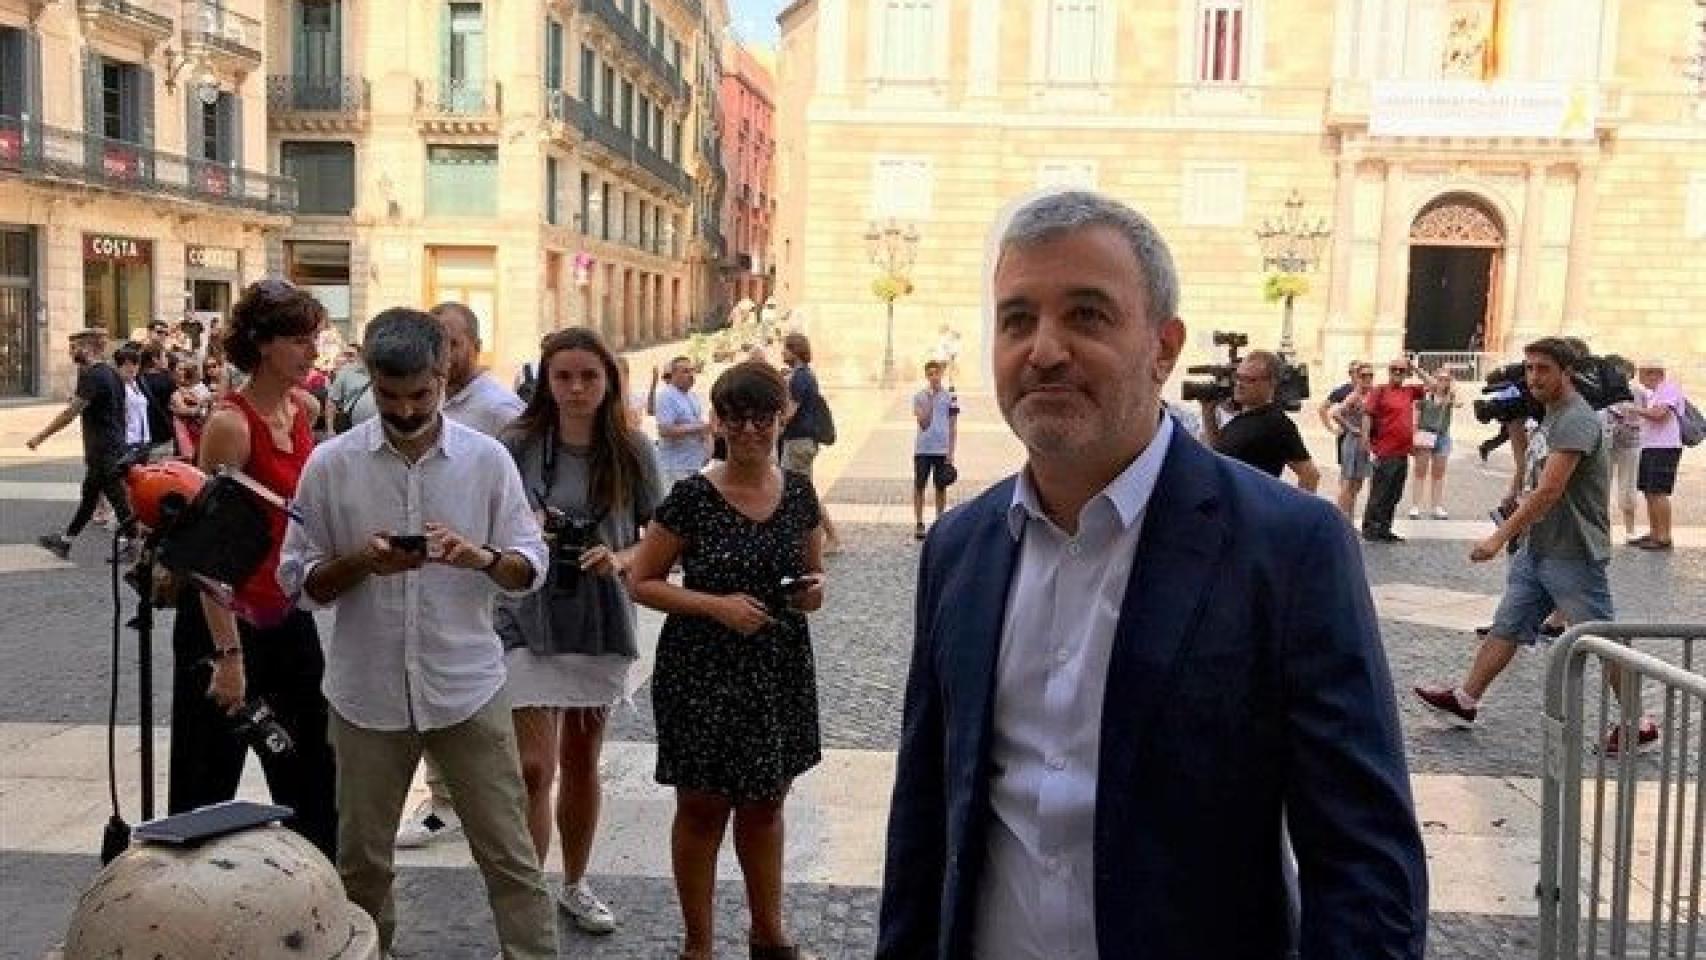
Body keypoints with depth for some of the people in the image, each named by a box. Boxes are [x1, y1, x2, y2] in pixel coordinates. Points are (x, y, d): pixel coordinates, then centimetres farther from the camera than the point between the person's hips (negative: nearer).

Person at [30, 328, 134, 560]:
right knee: (88, 497, 17)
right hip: (115, 447, 10)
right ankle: (64, 541, 28)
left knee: (119, 501, -4)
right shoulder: (112, 374, 11)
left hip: (103, 453, -10)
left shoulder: (92, 376, -16)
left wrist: (40, 437, -13)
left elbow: (70, 413, -19)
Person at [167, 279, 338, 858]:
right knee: (206, 789, 4)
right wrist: (228, 655, -24)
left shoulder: (307, 408, 3)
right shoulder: (231, 424, -19)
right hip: (227, 618, -8)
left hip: (288, 615, 8)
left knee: (312, 778, 17)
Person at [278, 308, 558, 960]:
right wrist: (361, 561, -18)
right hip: (367, 694, 1)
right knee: (361, 861, 17)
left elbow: (531, 568, -1)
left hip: (468, 690, -1)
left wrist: (481, 557, -21)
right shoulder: (329, 464, -3)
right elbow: (299, 581, 1)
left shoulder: (487, 458, -3)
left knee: (509, 857, 5)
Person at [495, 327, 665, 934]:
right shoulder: (517, 445, -6)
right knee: (533, 769, -8)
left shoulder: (632, 452, -3)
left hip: (602, 625, 2)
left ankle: (574, 885, 35)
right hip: (529, 623, -2)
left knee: (581, 763, 17)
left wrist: (620, 559, -17)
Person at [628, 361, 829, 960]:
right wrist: (717, 605, -20)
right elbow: (642, 582, -7)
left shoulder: (799, 494, 2)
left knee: (765, 804, 19)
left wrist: (814, 590, -8)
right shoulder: (692, 497, -11)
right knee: (702, 810, 8)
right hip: (702, 673, -4)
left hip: (780, 672, 4)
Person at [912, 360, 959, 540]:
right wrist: (930, 400, -16)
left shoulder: (950, 397, 3)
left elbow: (953, 427, 4)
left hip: (942, 450, 0)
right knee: (919, 486, 0)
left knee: (941, 487, 6)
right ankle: (919, 524, 6)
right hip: (922, 449, 0)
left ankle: (939, 523, 14)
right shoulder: (919, 397, 3)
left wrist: (951, 452, -1)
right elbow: (924, 422, -8)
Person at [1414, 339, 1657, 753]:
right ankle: (1464, 701, 13)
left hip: (1574, 555, -9)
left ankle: (1640, 726, 15)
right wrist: (1516, 536, 20)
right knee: (1506, 626, 9)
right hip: (1535, 548, 9)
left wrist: (1499, 538, -25)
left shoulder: (1576, 421, -18)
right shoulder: (1550, 419, 13)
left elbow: (1549, 492, -25)